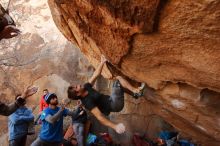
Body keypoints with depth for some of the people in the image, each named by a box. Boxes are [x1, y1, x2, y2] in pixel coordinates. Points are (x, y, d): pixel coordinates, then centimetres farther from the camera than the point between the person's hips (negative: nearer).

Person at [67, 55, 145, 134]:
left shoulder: (86, 87, -4)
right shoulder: (87, 102, -27)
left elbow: (95, 75, 3)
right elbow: (99, 116, -34)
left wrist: (102, 62, 2)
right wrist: (114, 126, -42)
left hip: (110, 100, 9)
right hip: (114, 105, -8)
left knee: (118, 78, 11)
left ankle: (135, 90, -2)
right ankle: (136, 91, -19)